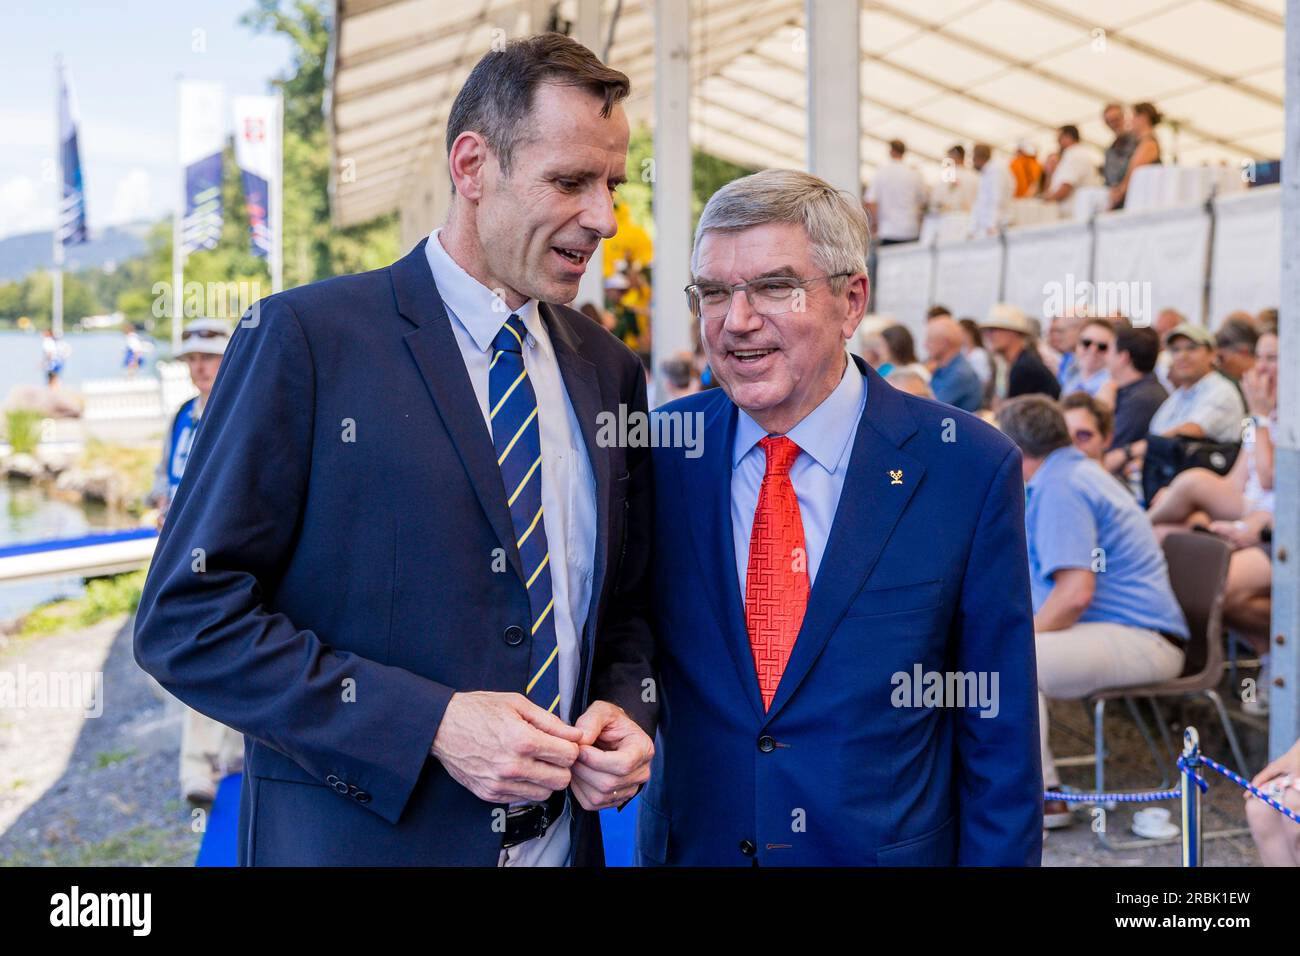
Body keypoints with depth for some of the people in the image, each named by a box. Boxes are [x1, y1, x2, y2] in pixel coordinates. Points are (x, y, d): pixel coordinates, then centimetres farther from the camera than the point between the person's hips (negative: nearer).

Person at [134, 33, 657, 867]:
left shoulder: (610, 371, 5)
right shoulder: (304, 337, -11)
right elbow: (185, 617, -13)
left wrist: (626, 711, -6)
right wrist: (430, 724, -21)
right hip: (358, 835, -5)